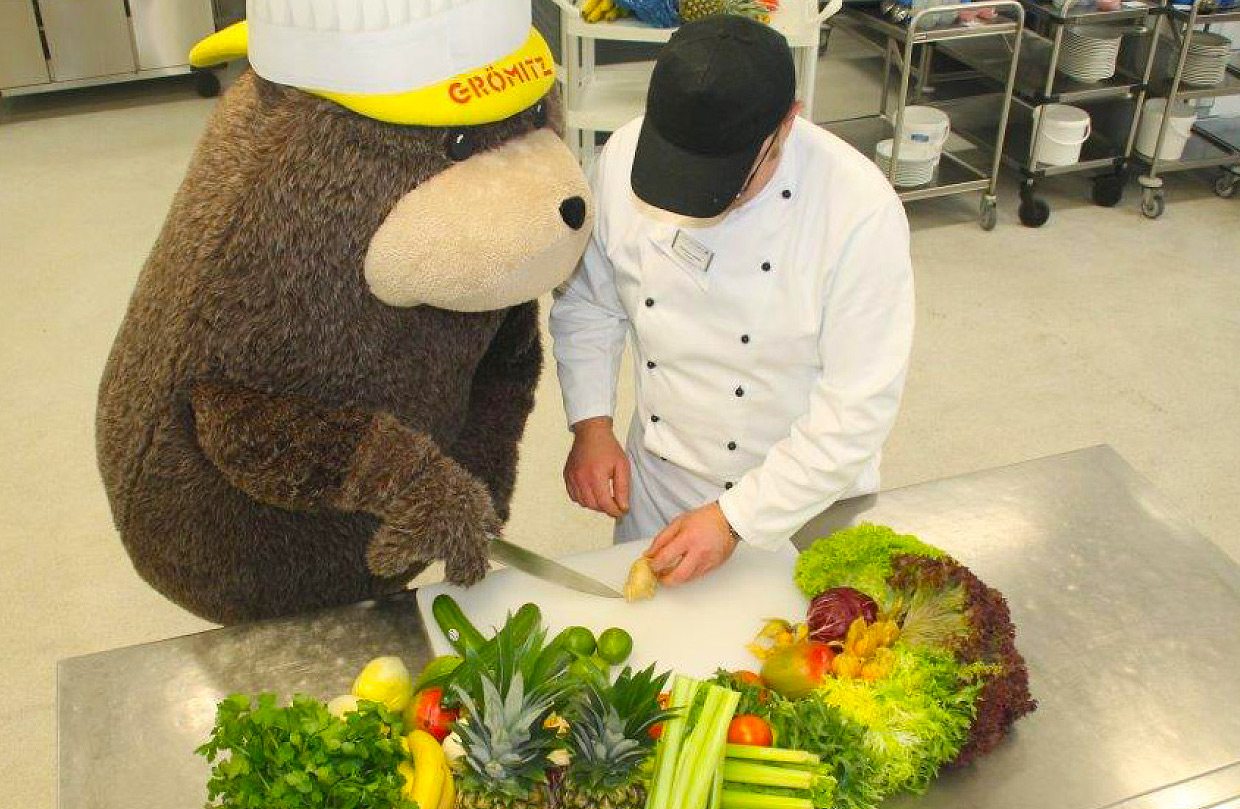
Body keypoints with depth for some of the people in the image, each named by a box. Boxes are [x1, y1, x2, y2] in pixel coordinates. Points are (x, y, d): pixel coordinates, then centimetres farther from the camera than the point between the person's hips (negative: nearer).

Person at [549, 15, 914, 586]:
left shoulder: (862, 211, -30)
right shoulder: (624, 158, -17)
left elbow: (857, 410, -24)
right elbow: (587, 303, 0)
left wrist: (735, 519, -23)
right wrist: (591, 424, -11)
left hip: (800, 495, -3)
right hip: (655, 475, 4)